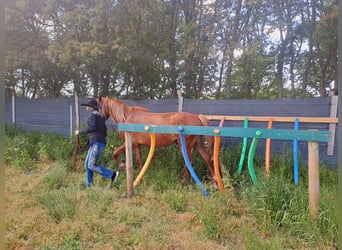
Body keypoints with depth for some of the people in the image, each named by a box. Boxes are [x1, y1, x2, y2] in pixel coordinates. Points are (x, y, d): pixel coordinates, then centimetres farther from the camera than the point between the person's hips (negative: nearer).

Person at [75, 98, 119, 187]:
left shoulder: (93, 114, -7)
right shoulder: (100, 116, 20)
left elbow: (92, 128, -19)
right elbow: (105, 132, 20)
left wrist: (80, 132, -8)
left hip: (97, 143, -10)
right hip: (95, 143, 10)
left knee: (91, 166, -9)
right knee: (87, 164, 12)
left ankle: (112, 174, -7)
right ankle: (89, 184, 16)